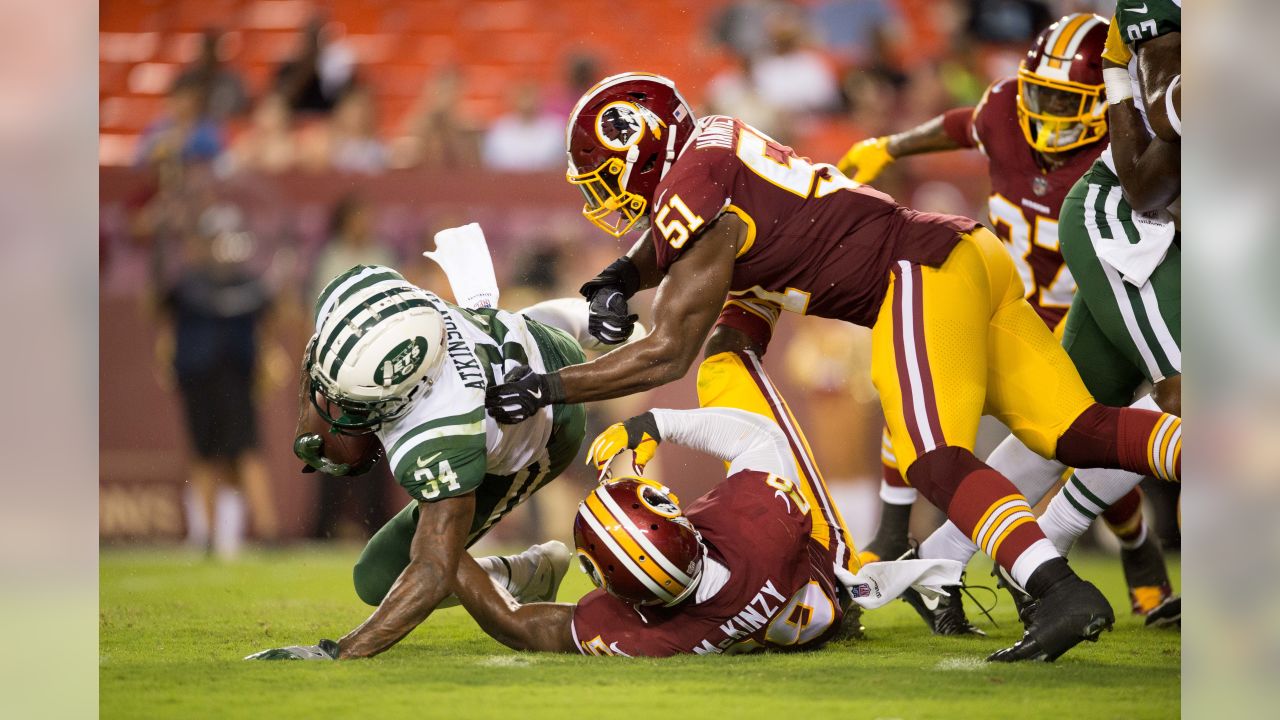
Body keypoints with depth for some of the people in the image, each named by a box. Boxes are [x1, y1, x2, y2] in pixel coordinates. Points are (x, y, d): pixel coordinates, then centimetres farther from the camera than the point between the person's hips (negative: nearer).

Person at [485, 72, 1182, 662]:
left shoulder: (693, 203, -10)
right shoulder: (709, 142, 16)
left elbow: (667, 354, -8)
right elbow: (666, 245, 36)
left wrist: (546, 388, -5)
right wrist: (616, 281, 16)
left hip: (926, 272, -9)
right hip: (968, 253, 9)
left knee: (935, 460, -21)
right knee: (1074, 431, 3)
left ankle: (1062, 591, -38)